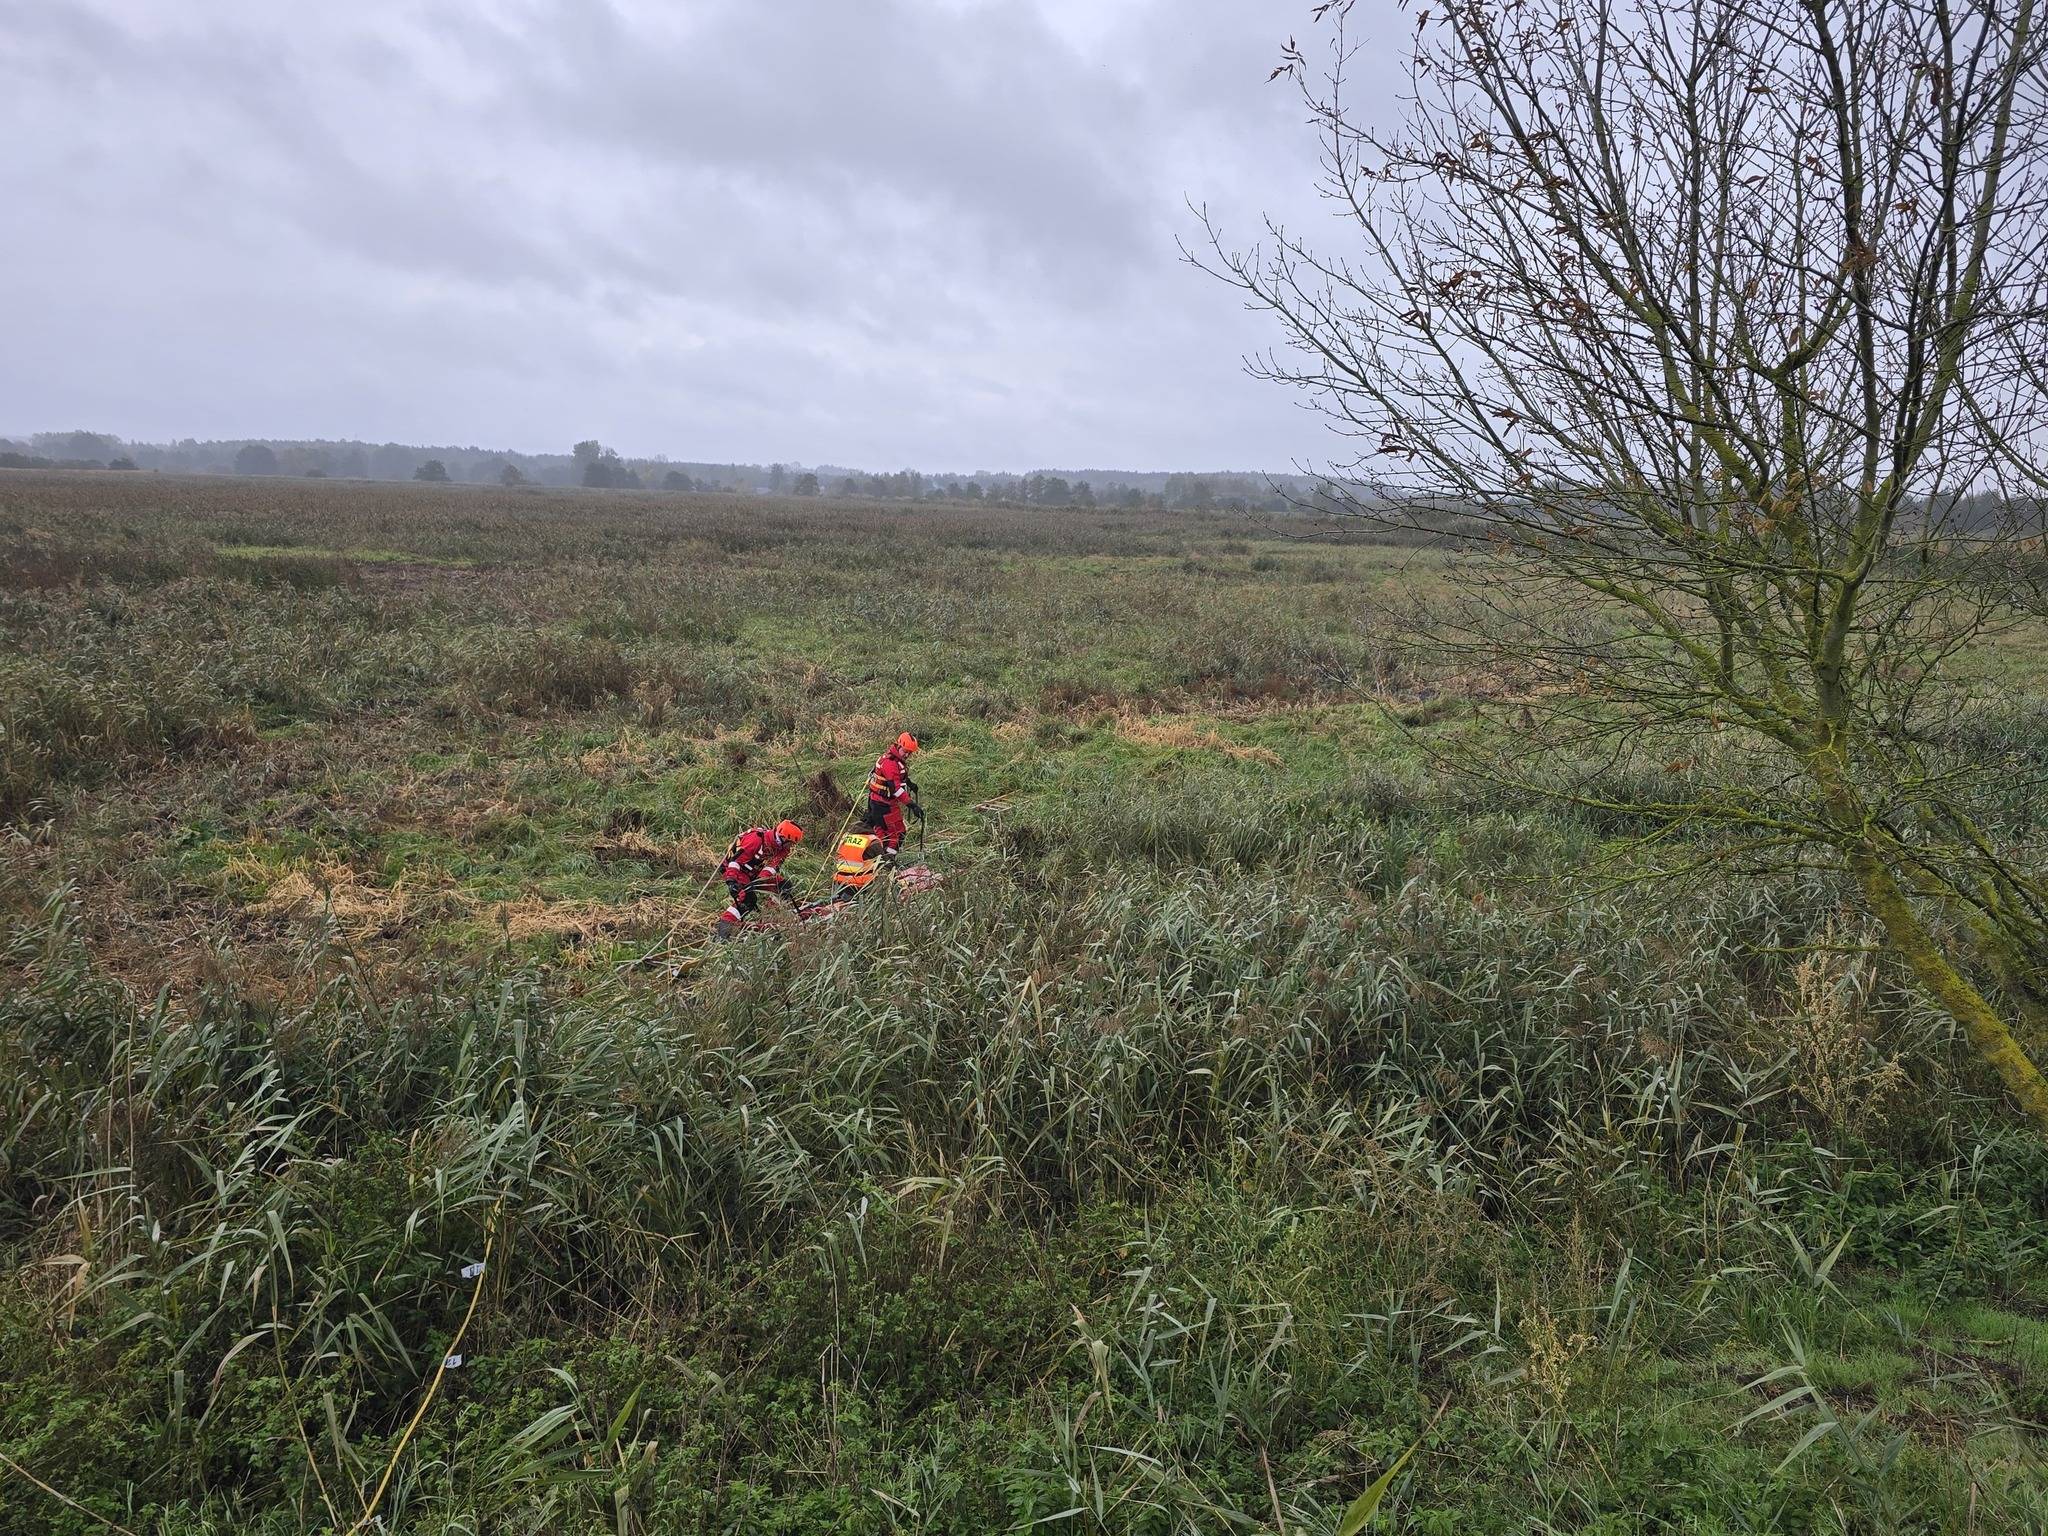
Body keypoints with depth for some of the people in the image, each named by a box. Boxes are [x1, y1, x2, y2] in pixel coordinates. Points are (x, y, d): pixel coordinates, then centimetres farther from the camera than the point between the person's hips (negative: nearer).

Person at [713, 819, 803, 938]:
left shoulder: (781, 848, -7)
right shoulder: (756, 839, -30)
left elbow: (772, 866, -18)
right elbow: (736, 859, -33)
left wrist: (760, 879, -35)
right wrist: (731, 880, -42)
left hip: (754, 873, 8)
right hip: (734, 870, -8)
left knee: (783, 884, -2)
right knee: (748, 898, -29)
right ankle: (721, 929, -30)